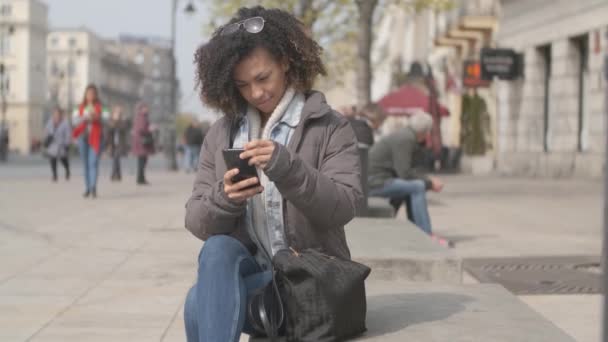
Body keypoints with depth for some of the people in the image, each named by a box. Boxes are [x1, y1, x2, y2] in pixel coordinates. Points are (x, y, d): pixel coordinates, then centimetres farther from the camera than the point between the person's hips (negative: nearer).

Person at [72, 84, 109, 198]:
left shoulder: (100, 107, 4)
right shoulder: (80, 108, 10)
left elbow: (106, 118, -8)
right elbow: (74, 120, -1)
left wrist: (97, 117, -28)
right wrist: (84, 118, -20)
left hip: (95, 138, -3)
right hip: (83, 137, 3)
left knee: (93, 162, -15)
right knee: (85, 163, 6)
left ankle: (93, 187, -26)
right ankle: (87, 188, 12)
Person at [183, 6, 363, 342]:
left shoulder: (329, 127, 0)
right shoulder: (221, 133, 10)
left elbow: (344, 207, -14)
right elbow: (196, 220, 5)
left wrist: (286, 167, -29)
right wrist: (225, 199, -19)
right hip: (246, 271, 4)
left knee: (202, 305, -27)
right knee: (218, 250, -31)